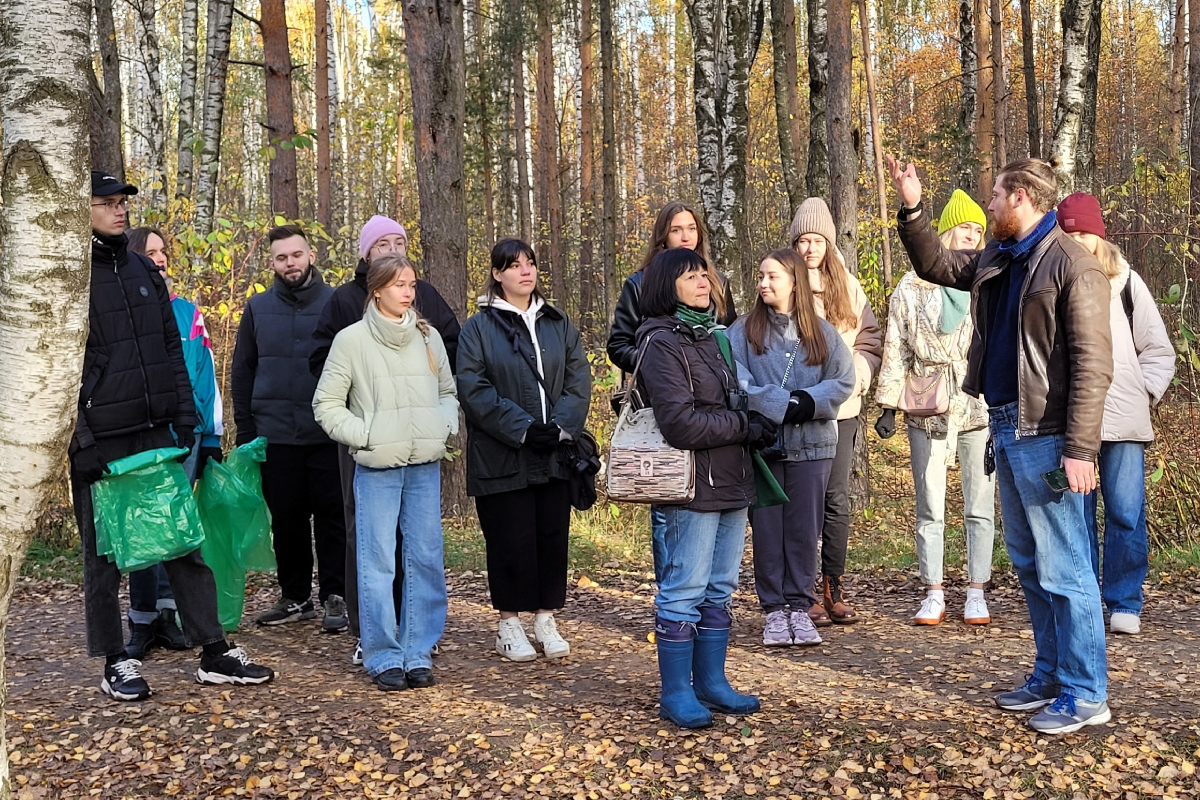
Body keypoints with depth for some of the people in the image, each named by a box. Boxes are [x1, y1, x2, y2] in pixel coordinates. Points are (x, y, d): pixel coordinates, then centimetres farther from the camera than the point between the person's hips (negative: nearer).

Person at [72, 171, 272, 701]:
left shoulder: (144, 272, 13)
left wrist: (185, 416, 8)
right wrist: (79, 438, -15)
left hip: (156, 435, 5)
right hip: (99, 442, -5)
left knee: (185, 542, 5)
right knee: (104, 556, 6)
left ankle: (215, 653, 11)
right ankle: (115, 663, 18)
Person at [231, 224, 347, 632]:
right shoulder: (258, 308, 9)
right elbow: (242, 372, 11)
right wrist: (245, 430, 5)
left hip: (328, 434, -2)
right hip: (275, 434, 3)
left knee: (332, 516, 2)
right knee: (286, 519, 9)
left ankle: (334, 597, 12)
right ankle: (295, 597, 22)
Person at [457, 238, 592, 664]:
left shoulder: (559, 324, 12)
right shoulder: (478, 328, 0)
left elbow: (579, 379, 5)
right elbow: (473, 389, -10)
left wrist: (560, 426, -11)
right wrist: (523, 428, -18)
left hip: (555, 455, 4)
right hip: (502, 458, -3)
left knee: (553, 536, 7)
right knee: (512, 540, 1)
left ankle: (546, 619, 20)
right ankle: (509, 623, 16)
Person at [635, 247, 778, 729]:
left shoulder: (714, 337, 16)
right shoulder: (662, 343, -10)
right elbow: (680, 423, -19)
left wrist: (753, 426, 2)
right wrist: (743, 427, -11)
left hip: (732, 485, 8)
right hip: (694, 489, -8)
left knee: (720, 590, 14)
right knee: (684, 592, -1)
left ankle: (711, 683, 25)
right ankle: (676, 694, 10)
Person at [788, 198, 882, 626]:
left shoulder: (848, 286, 10)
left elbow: (870, 339, 12)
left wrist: (857, 374, -5)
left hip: (841, 407, 3)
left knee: (837, 499, 5)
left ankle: (833, 592, 15)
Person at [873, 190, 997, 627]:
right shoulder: (911, 288, 5)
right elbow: (896, 350, 5)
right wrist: (888, 405, 0)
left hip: (979, 406, 0)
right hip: (927, 409, 0)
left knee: (980, 506, 5)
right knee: (930, 507, 5)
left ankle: (976, 593, 14)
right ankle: (934, 594, 13)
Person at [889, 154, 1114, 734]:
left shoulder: (1071, 265, -13)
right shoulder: (996, 261, 13)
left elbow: (1092, 364, -18)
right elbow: (935, 266, 29)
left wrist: (1080, 449, -22)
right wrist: (912, 208, 18)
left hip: (1045, 435, -9)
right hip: (1005, 427, 9)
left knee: (1062, 567, -3)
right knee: (1028, 563, 16)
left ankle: (1086, 694, 8)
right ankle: (1051, 676, 28)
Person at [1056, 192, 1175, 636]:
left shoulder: (1126, 283, 6)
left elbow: (1158, 350, 12)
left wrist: (1144, 393, 0)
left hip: (1123, 421, 0)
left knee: (1126, 514, -2)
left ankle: (1125, 604, 11)